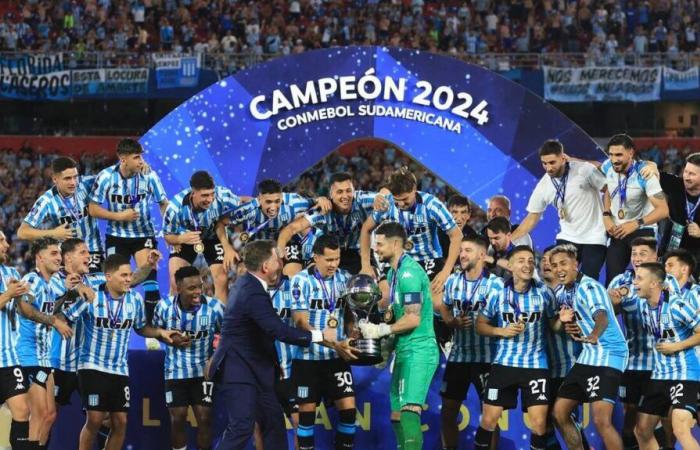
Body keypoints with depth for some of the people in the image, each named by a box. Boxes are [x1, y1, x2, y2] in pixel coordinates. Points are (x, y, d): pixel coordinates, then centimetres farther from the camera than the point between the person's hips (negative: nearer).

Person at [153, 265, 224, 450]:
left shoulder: (214, 307, -18)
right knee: (177, 419, 3)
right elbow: (155, 330, 8)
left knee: (204, 418, -3)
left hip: (204, 370, -1)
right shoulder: (165, 306, -12)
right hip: (176, 371, 1)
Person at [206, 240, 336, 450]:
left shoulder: (246, 283, 8)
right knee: (242, 428, -16)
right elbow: (279, 330, -31)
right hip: (238, 372, -11)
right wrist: (319, 336, -23)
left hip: (250, 369, 11)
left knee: (273, 421, 14)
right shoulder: (253, 294, -24)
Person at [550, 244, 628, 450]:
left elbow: (602, 317, -35)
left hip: (608, 355, -9)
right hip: (586, 356, 9)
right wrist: (561, 320, -6)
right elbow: (554, 327, 18)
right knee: (559, 413, 12)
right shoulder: (561, 292, 10)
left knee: (601, 421, -20)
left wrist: (593, 336, -57)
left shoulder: (590, 287, -16)